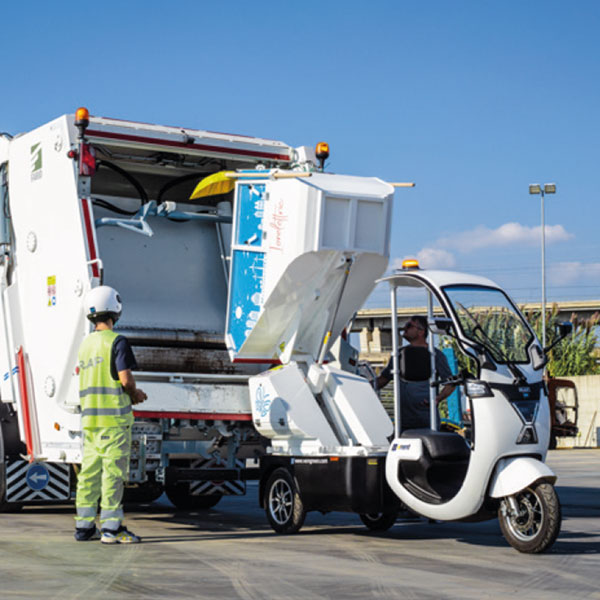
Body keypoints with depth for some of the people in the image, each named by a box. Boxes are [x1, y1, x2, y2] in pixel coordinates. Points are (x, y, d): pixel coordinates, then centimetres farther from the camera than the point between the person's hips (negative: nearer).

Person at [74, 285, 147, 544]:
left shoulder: (85, 344, 15)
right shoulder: (117, 341, -9)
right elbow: (126, 379, -16)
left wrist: (130, 394, 16)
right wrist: (134, 392, 6)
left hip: (89, 414, 7)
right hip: (113, 416, -7)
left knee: (90, 471, 10)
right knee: (113, 471, -6)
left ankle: (84, 526, 13)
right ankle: (111, 528, -6)